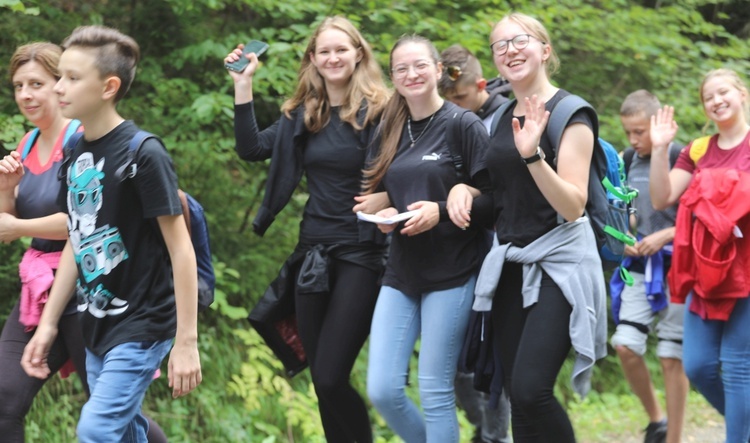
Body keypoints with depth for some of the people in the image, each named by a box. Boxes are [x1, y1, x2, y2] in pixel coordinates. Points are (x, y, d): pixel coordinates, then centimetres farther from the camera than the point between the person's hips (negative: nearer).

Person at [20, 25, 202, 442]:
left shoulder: (143, 154, -17)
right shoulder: (76, 154, 5)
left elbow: (181, 249, -16)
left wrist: (187, 342, -17)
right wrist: (48, 324, 13)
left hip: (143, 324, -8)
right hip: (97, 326, 8)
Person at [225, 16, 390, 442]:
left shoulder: (378, 111, -8)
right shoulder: (303, 114, 9)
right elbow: (252, 148, 2)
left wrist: (386, 197, -25)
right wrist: (243, 85, -1)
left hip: (360, 252, -6)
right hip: (314, 251, 6)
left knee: (331, 378, -13)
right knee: (321, 379, 9)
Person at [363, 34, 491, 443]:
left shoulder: (463, 126, -5)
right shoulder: (390, 132, 11)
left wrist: (441, 211, -20)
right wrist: (382, 214, 0)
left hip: (451, 274, -5)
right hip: (401, 273, 5)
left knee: (435, 392, -3)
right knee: (382, 390, -2)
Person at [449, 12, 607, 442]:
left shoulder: (569, 114, -8)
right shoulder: (502, 118, 12)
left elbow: (573, 206, -16)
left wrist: (532, 154, -29)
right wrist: (464, 189, 4)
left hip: (559, 261, -7)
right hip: (510, 262, 7)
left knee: (530, 389, -20)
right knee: (517, 393, 4)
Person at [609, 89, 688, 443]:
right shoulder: (630, 159, 7)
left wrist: (664, 236, -19)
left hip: (676, 265, -5)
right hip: (641, 265, 5)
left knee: (671, 357, 0)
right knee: (625, 344, -5)